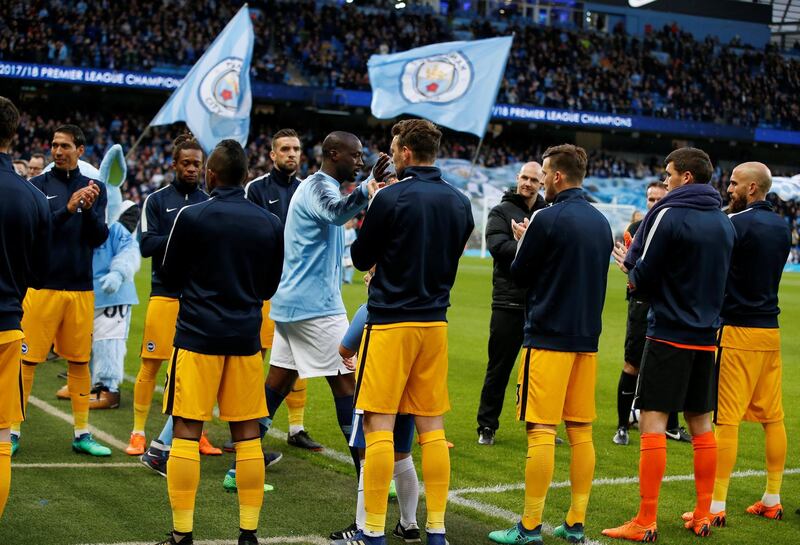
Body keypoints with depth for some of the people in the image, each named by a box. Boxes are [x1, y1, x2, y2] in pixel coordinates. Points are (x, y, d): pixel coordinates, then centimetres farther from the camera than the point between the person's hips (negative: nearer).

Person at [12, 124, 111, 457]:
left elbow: (99, 238, 2)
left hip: (80, 288, 3)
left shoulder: (95, 189, 9)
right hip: (42, 286, -3)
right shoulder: (37, 186, 2)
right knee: (28, 359, -2)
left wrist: (88, 210, -15)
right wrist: (68, 209, -22)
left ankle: (82, 434, 16)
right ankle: (13, 430, 8)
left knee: (79, 361, 8)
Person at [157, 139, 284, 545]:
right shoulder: (270, 223, 4)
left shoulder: (191, 218, -7)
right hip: (246, 338, 4)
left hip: (198, 336, -3)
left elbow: (170, 279, 3)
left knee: (186, 432, 1)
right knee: (248, 435, 8)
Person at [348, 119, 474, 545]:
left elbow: (361, 259, -2)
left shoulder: (391, 198, -11)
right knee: (432, 427, 10)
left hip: (390, 322, -6)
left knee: (378, 426, -2)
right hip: (435, 322, 6)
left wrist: (369, 215, 13)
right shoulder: (459, 202, 6)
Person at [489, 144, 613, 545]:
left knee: (541, 429, -5)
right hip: (587, 338, 7)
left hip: (548, 337, -7)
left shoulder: (547, 219, -12)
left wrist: (524, 242, 14)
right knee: (580, 430, 9)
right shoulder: (601, 222, 10)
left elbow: (519, 275, -5)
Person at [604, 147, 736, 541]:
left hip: (668, 335, -7)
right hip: (706, 336, 7)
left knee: (652, 423, -5)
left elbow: (644, 278, -13)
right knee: (701, 424, 13)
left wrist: (628, 266, 10)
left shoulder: (669, 215, -12)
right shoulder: (723, 222, 10)